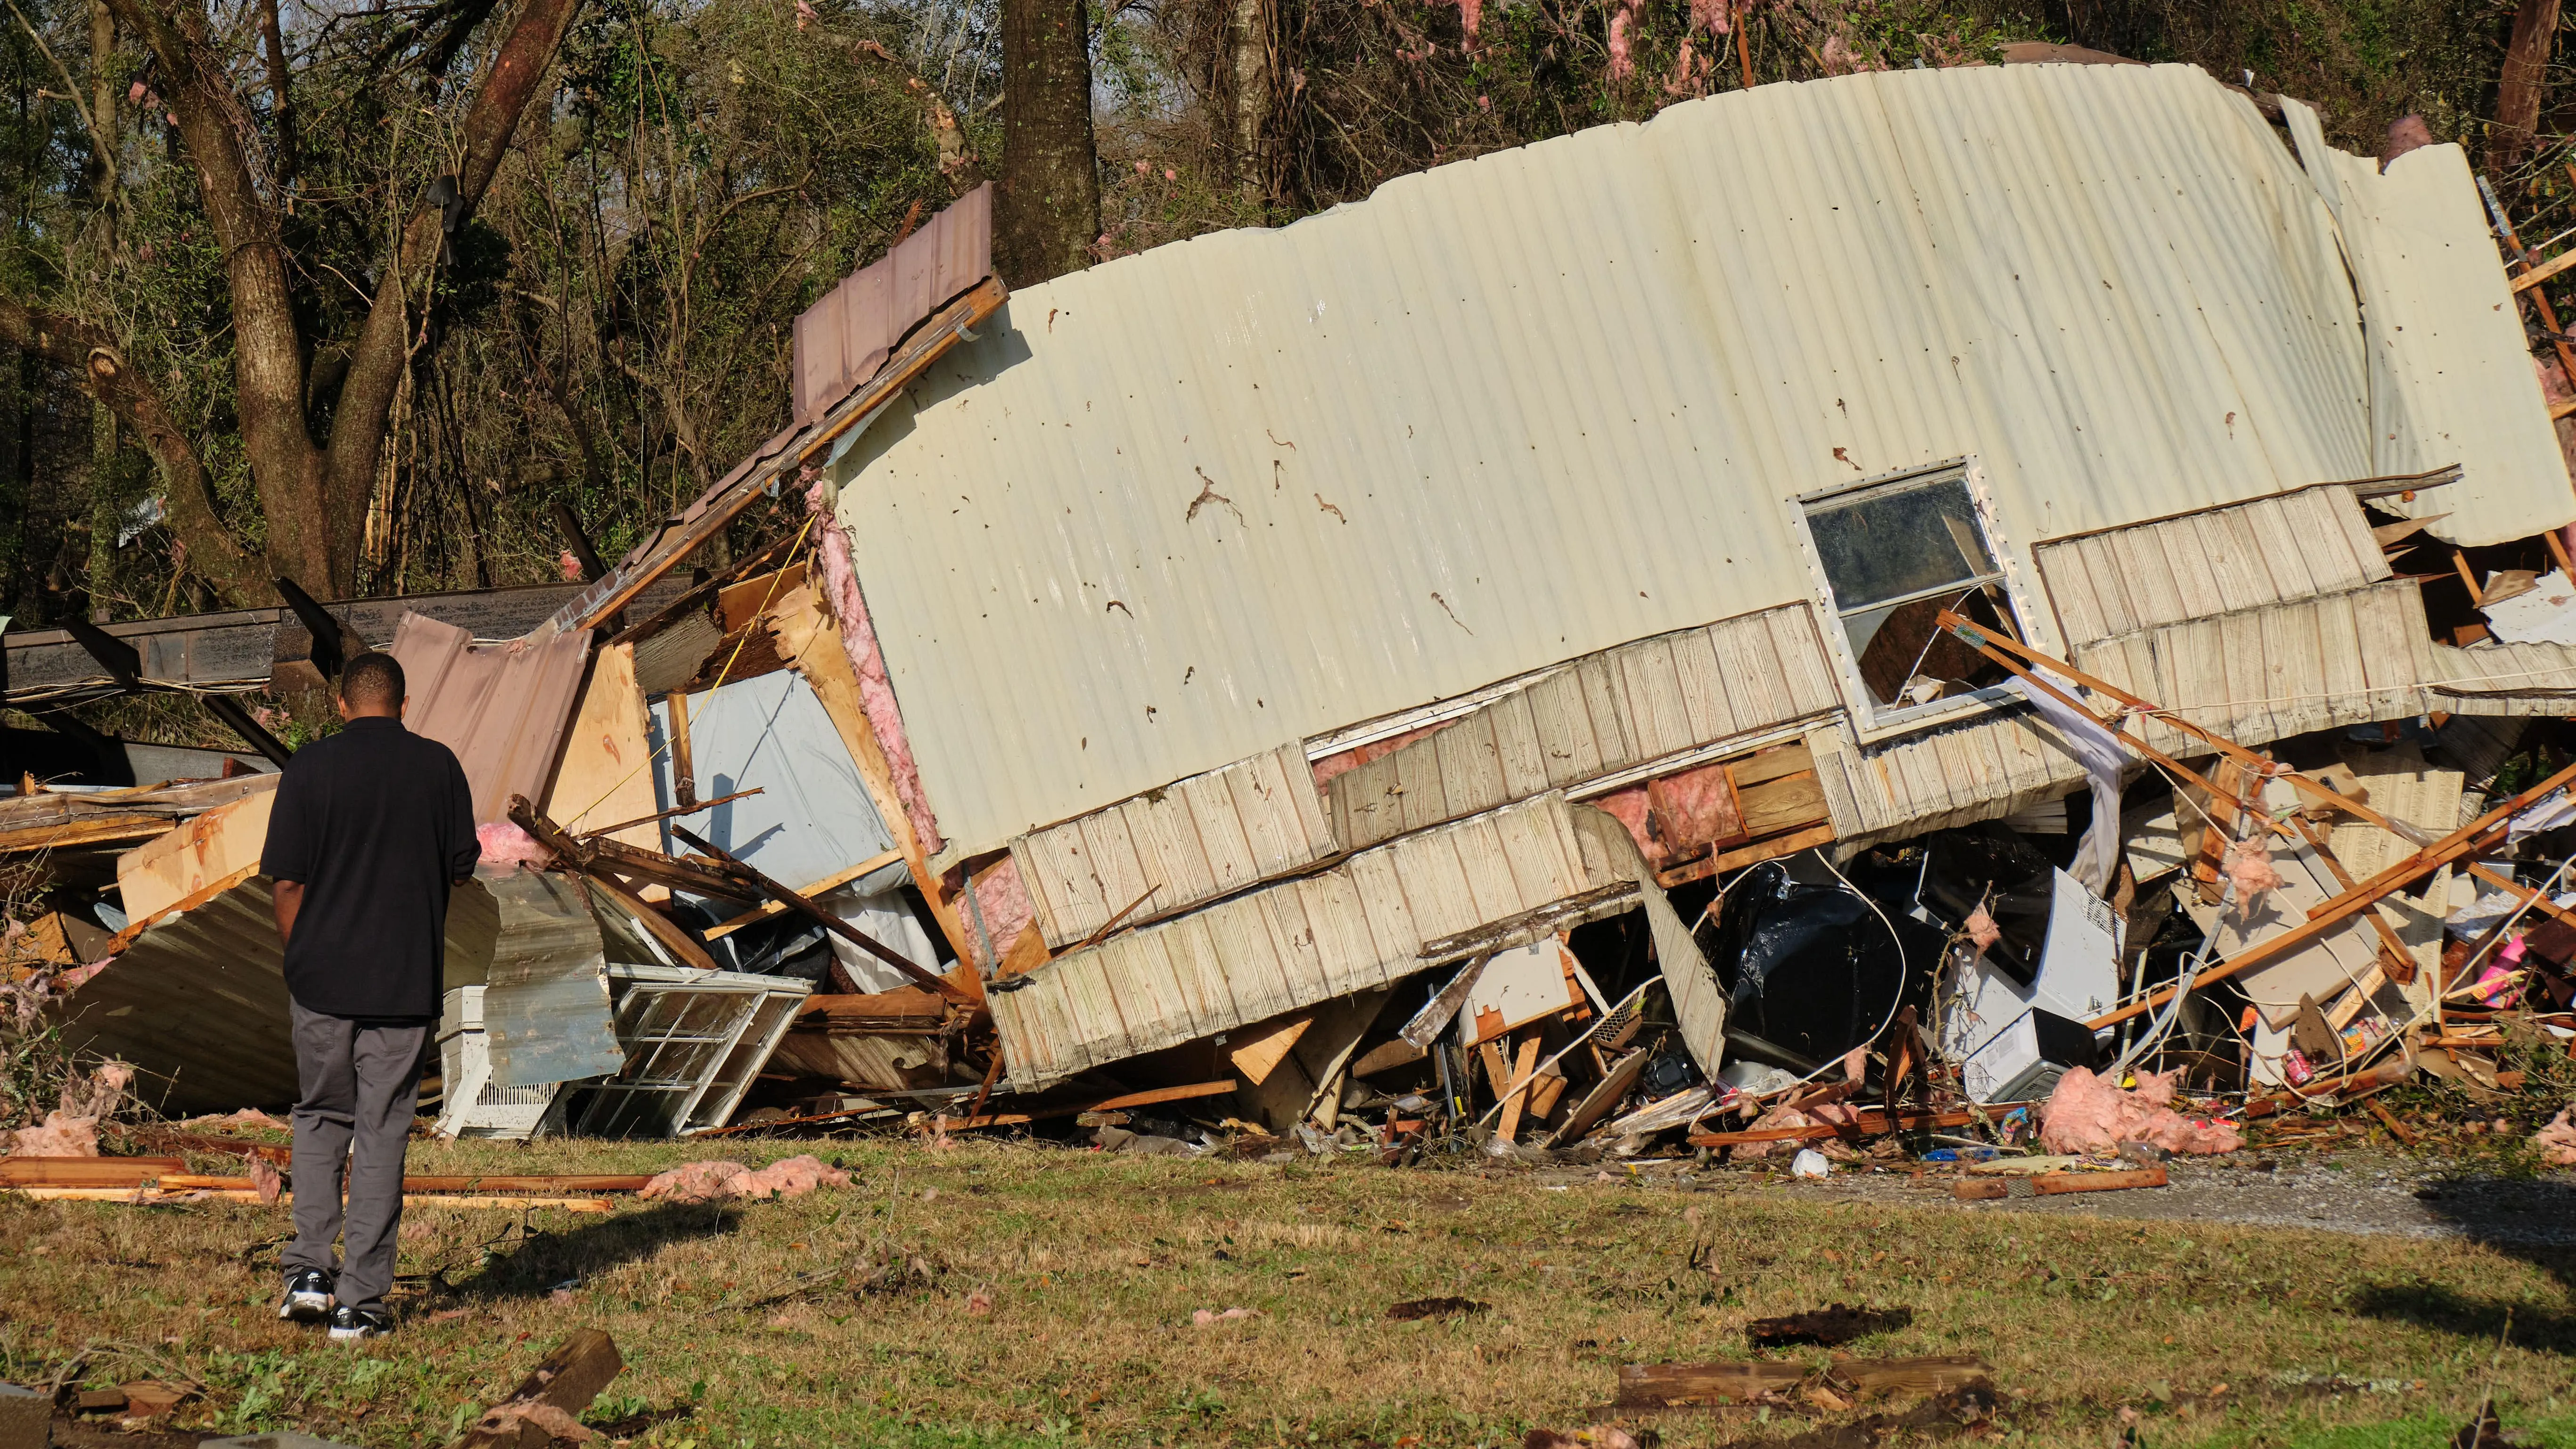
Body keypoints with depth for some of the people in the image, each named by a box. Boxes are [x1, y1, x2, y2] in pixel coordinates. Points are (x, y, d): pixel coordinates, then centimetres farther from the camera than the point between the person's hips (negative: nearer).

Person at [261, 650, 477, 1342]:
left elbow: (287, 882, -4)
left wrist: (299, 959, 10)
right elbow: (461, 868, 4)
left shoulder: (309, 768, -5)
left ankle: (310, 1271, 5)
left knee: (321, 1117, 18)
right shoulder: (438, 767, -1)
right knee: (382, 1132, 5)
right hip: (406, 983, 0)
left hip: (322, 975, 0)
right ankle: (360, 1302, 4)